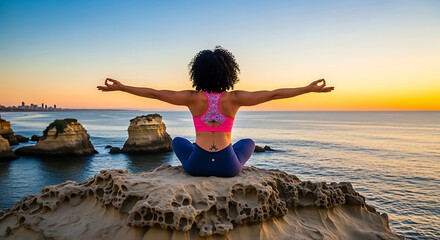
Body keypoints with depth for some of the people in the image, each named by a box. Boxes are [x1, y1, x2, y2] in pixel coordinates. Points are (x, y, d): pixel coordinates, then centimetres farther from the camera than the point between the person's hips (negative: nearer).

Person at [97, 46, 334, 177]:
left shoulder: (193, 97, -7)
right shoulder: (234, 98, -8)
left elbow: (153, 93, -3)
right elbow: (273, 94, -6)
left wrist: (120, 87, 7)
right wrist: (310, 89, 1)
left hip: (197, 164, 1)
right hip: (228, 166, 0)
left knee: (178, 141, 34)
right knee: (248, 142, 32)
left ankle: (202, 174, 35)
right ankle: (221, 175, 31)